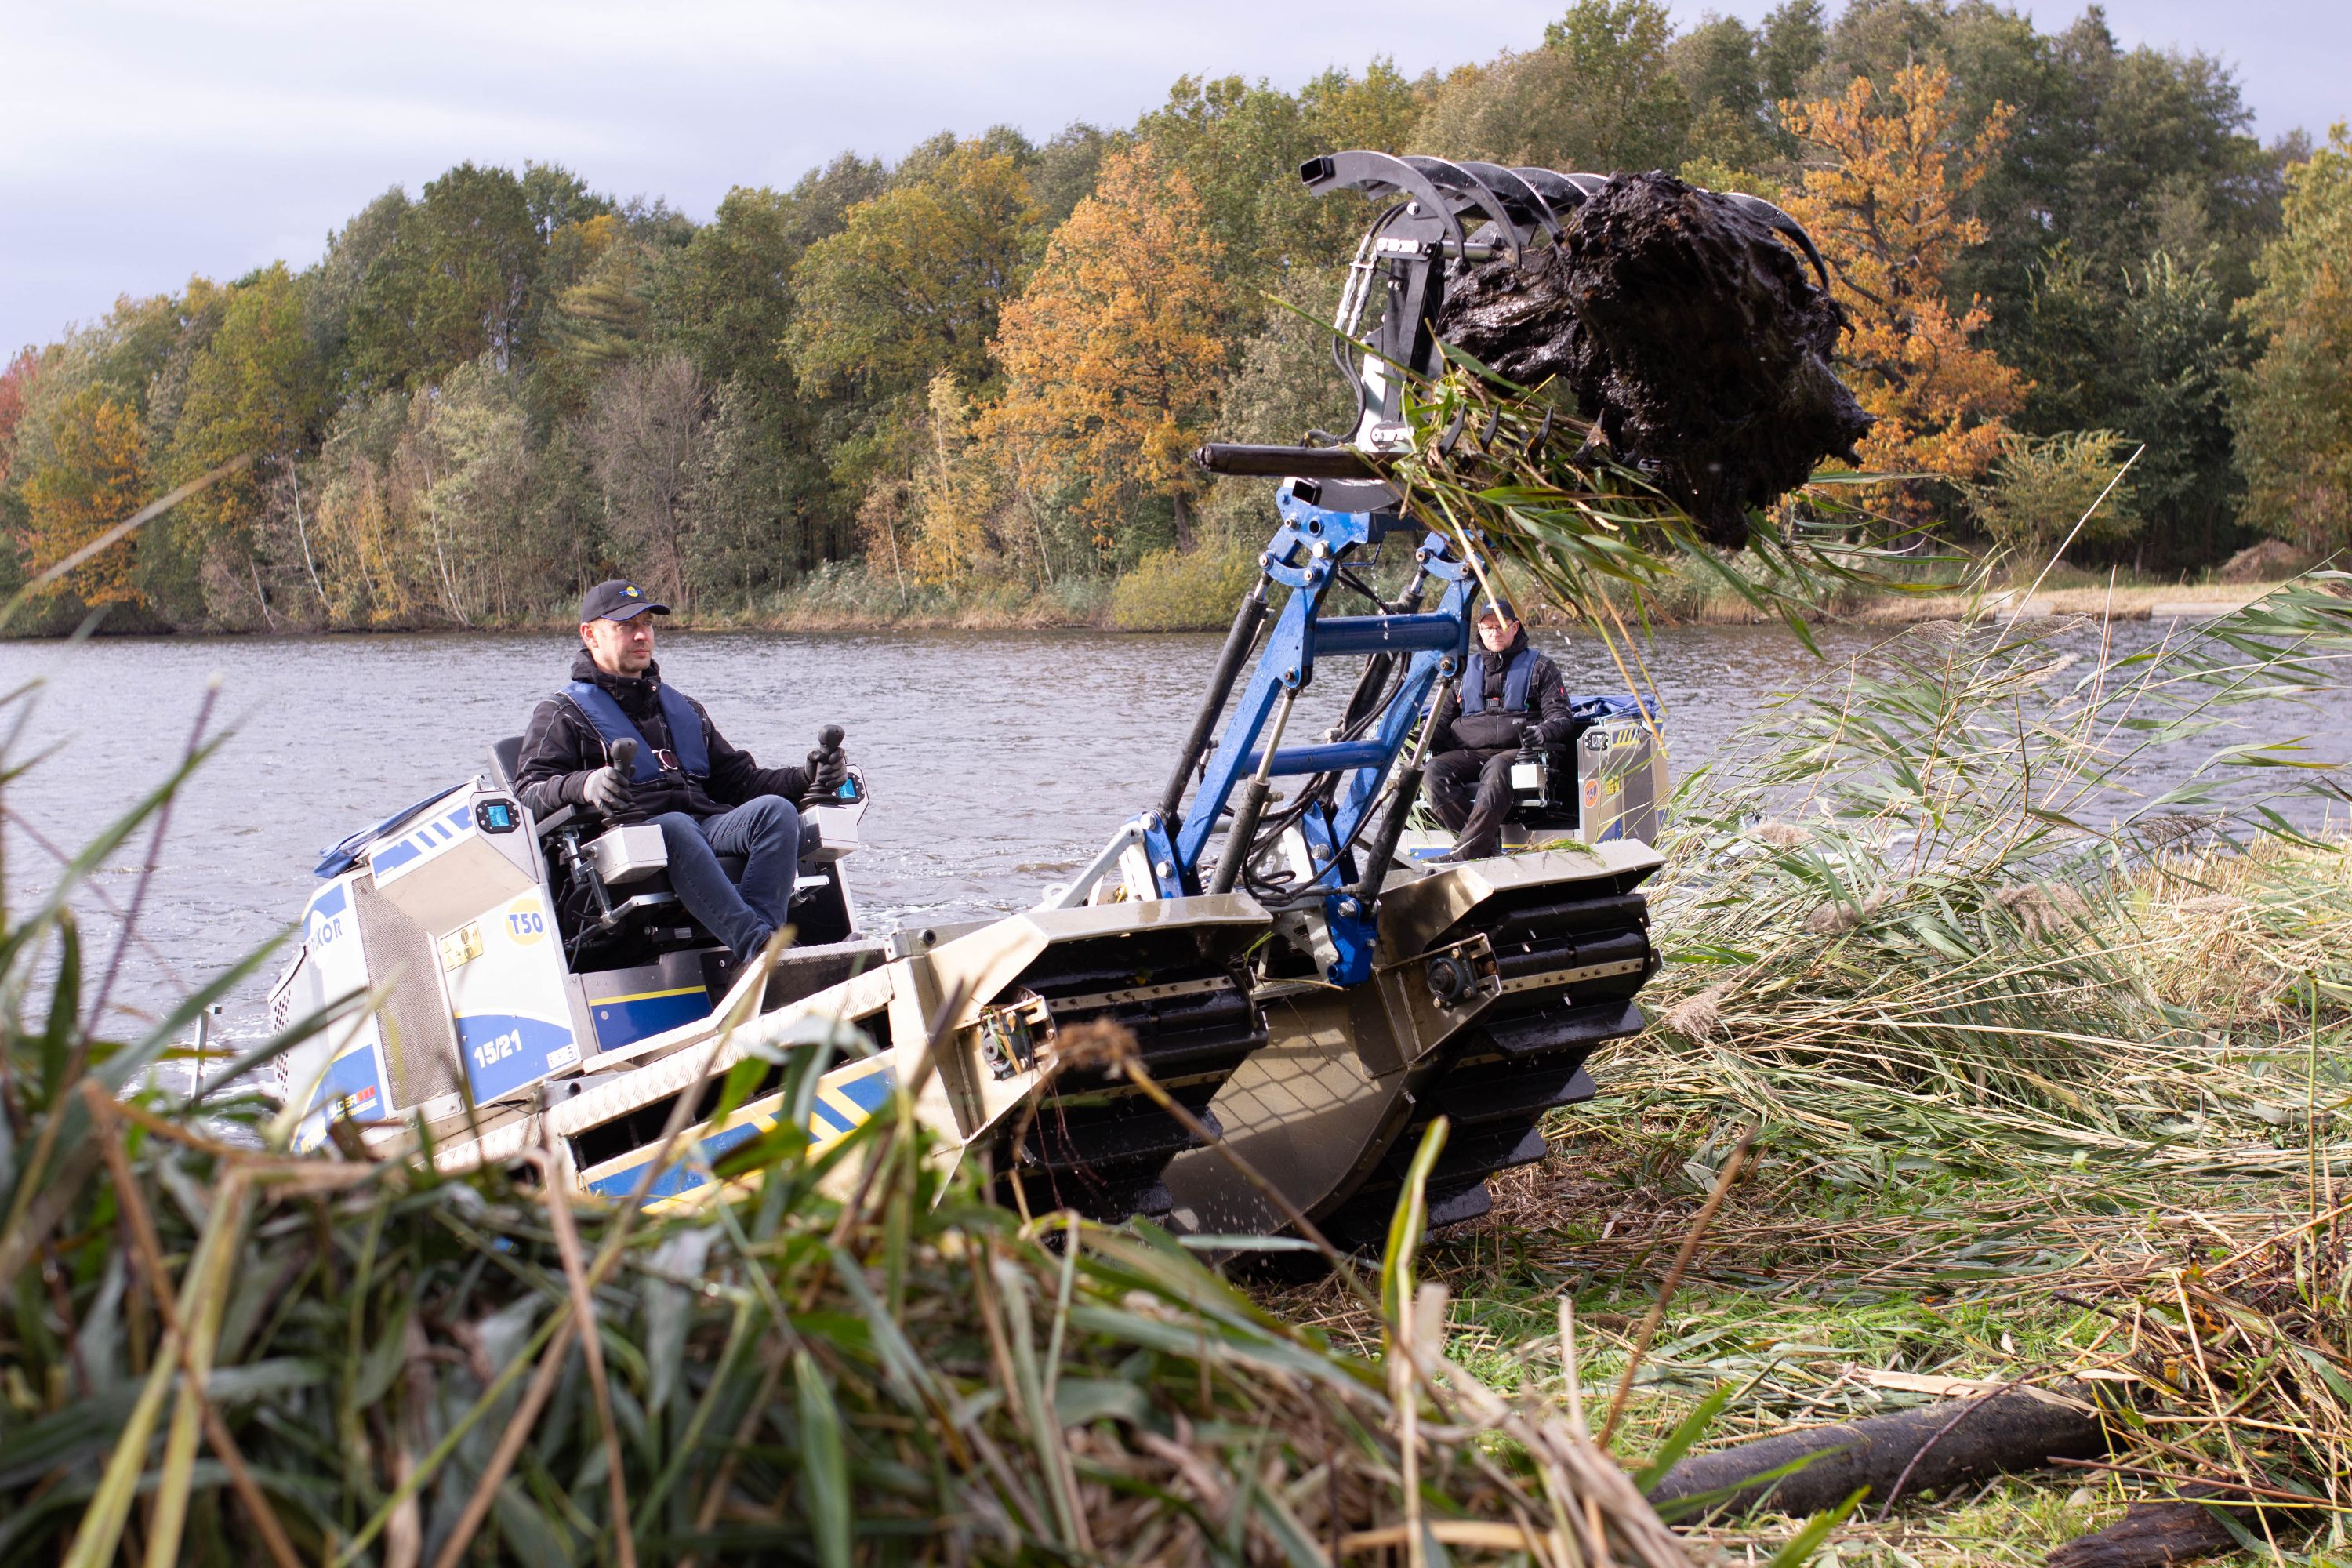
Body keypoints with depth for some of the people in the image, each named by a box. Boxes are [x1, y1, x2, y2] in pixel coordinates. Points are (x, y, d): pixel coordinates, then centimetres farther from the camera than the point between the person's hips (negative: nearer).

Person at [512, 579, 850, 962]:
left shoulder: (683, 709, 33)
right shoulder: (563, 715, 14)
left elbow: (738, 779, 29)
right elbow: (529, 794, -3)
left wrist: (806, 779, 10)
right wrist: (583, 785, -27)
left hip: (710, 823, 5)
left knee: (776, 809, -25)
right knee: (675, 827, -39)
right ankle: (760, 948, -53)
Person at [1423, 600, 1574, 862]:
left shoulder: (1539, 667, 17)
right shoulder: (1466, 670, 26)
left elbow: (1561, 715, 7)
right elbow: (1443, 717, 23)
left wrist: (1543, 731, -18)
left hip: (1517, 751, -3)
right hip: (1470, 752, 4)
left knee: (1497, 769, -40)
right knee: (1435, 771, -30)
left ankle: (1463, 853, -46)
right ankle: (1488, 845, -34)